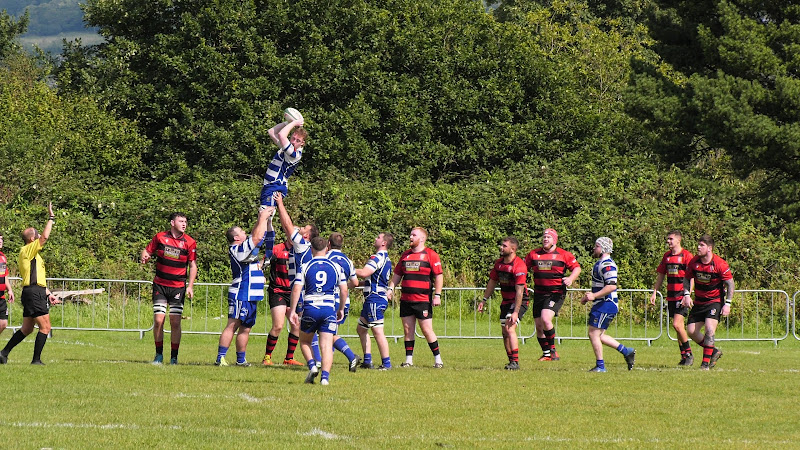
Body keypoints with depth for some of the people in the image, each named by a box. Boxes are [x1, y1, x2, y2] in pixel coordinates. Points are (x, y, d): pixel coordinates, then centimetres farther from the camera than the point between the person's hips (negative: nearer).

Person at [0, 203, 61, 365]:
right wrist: (51, 217, -10)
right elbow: (45, 236, -20)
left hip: (36, 293, 10)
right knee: (45, 327, -9)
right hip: (34, 293, -10)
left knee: (27, 329, 14)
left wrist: (48, 294, 25)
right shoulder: (27, 250, -7)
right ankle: (36, 360, -8)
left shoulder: (33, 254, 22)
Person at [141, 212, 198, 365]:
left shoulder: (190, 242, -2)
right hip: (160, 285, 1)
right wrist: (145, 257, -12)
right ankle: (159, 355, 10)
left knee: (175, 322, -4)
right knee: (158, 320, -3)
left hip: (178, 286, -1)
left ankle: (174, 357, 5)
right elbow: (147, 251, 12)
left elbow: (193, 265, 1)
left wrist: (190, 286, -7)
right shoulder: (160, 237, 1)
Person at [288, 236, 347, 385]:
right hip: (329, 309, 1)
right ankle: (325, 376, -13)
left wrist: (292, 311, 0)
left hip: (310, 309, -1)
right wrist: (341, 309, 20)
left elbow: (296, 289, -6)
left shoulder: (305, 267, 0)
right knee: (327, 345, 1)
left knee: (305, 341, 18)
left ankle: (312, 366, -3)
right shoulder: (336, 267, 5)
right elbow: (344, 290, 7)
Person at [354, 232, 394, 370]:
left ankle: (386, 363, -8)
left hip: (375, 298, -11)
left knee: (378, 332, -9)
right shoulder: (386, 259, 18)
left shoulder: (378, 257, -14)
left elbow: (364, 273, -25)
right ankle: (367, 361, 15)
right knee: (361, 329, 15)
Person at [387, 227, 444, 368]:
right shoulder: (405, 255, 14)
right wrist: (390, 289, 10)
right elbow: (397, 274, 22)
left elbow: (439, 276, -6)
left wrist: (437, 295, -12)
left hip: (423, 300, -6)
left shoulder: (431, 255, -4)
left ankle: (438, 359, 4)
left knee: (426, 330, -5)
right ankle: (409, 359, 11)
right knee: (408, 329, 6)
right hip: (406, 299, 6)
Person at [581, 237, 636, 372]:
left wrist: (594, 296, -25)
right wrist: (588, 296, 19)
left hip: (605, 305, -11)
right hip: (601, 304, 11)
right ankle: (626, 352, 18)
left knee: (594, 333, -8)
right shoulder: (600, 264, 18)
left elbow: (612, 286, -26)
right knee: (598, 336, 13)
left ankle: (600, 366, -2)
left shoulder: (607, 265, -17)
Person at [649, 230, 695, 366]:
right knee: (678, 325, 8)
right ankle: (684, 355, 14)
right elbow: (661, 276, 20)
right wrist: (654, 293, 15)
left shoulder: (686, 255, -7)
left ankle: (688, 353, -4)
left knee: (676, 324, -16)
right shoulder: (667, 256, 13)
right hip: (671, 296, 7)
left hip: (682, 295, -7)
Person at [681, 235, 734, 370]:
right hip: (698, 302, 6)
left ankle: (706, 363, -16)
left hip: (715, 301, -6)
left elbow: (730, 284, -10)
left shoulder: (720, 264, -17)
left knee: (709, 328, -23)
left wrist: (727, 304, -15)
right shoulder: (694, 262, -4)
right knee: (691, 330, 1)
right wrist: (687, 295, -3)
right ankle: (714, 351, 21)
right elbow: (687, 278, 11)